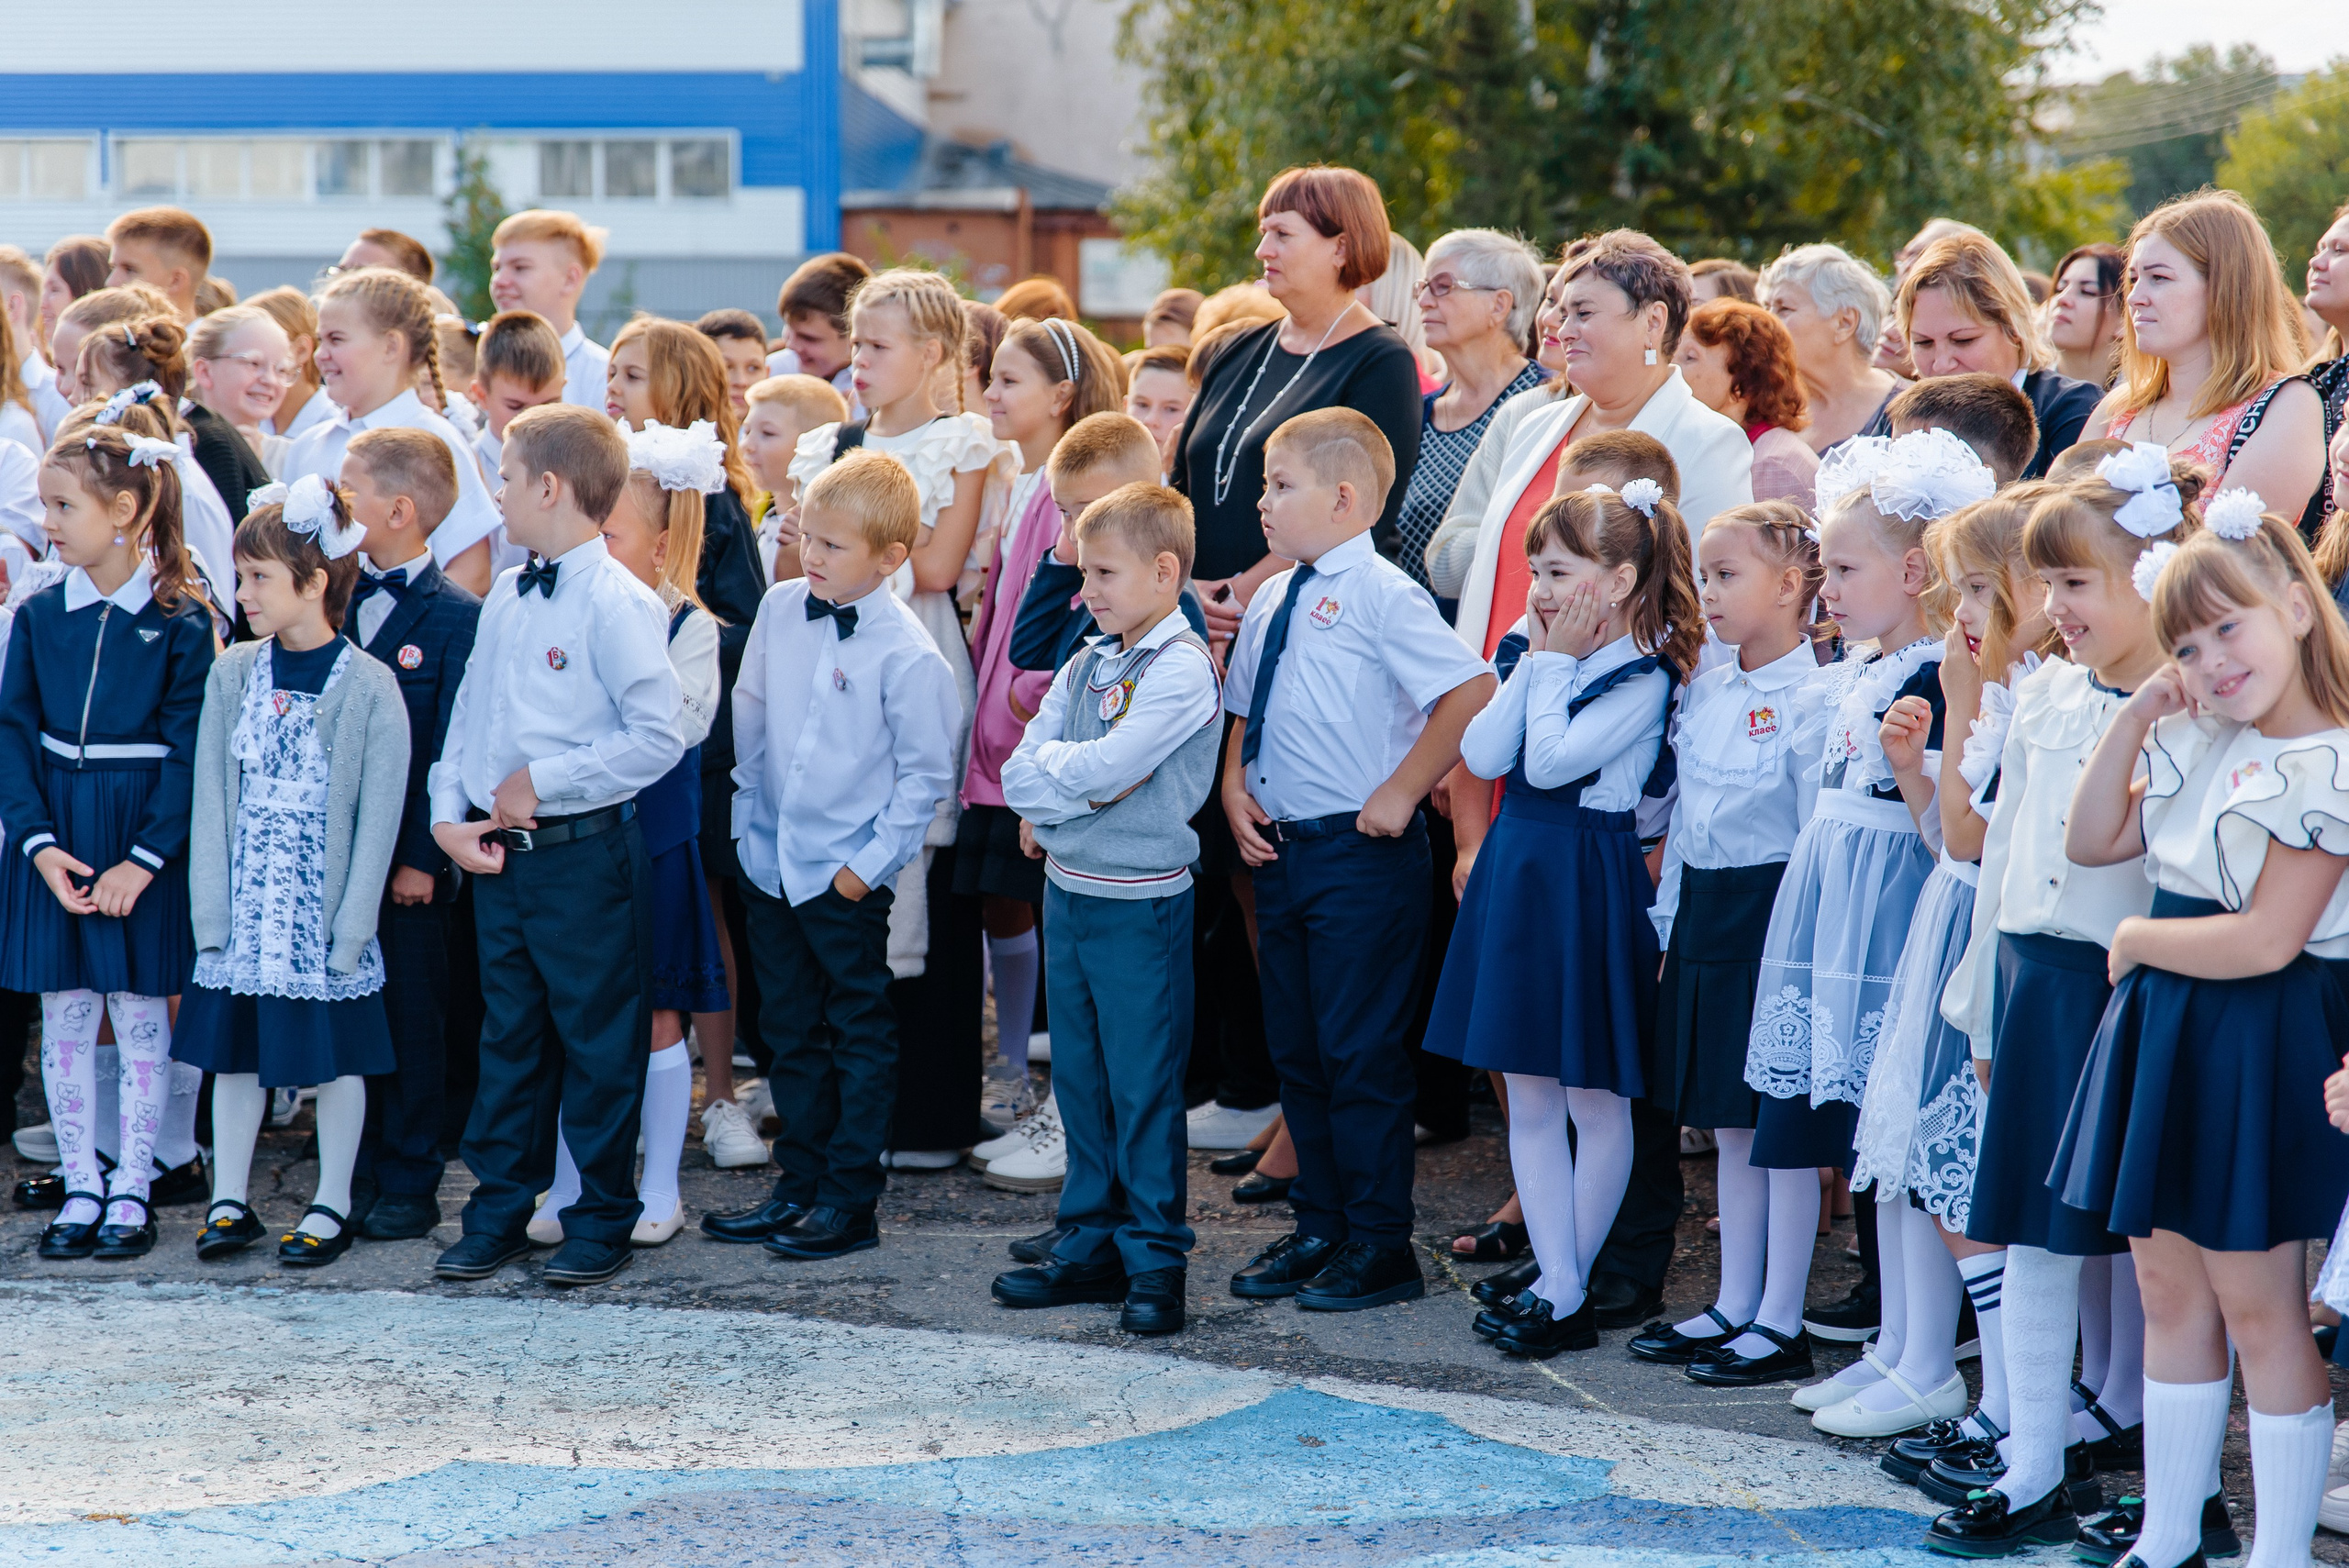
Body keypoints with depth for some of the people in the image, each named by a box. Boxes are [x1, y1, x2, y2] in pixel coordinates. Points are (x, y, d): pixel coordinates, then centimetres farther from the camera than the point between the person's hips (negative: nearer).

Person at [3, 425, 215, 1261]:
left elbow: (190, 749, -9)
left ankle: (132, 1190, 14)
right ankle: (81, 1188, 16)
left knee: (140, 1015, 4)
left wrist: (144, 858, -16)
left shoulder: (181, 621, -8)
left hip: (144, 839, -3)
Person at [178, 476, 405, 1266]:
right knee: (233, 1051, 9)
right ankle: (229, 1202, 20)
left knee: (336, 1057, 6)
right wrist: (212, 911, -5)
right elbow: (212, 799, 2)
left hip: (325, 911, -3)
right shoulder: (233, 674, 2)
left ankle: (331, 1207, 19)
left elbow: (378, 819, -8)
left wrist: (352, 927, -12)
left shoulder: (369, 688, -9)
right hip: (243, 906, 4)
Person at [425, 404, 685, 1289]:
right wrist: (451, 815, 1)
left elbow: (657, 740, -17)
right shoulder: (503, 601, 11)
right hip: (497, 852, 7)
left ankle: (601, 1223, 13)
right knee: (508, 1036, 14)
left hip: (584, 852, -7)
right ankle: (498, 1214, 22)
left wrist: (543, 780, -15)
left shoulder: (619, 605, -13)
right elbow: (467, 717, 15)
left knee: (597, 1041, 3)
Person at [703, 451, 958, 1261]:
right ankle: (798, 1186, 26)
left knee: (860, 1037, 7)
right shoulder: (780, 609, 1)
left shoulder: (907, 654, -16)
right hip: (771, 860, 6)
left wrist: (872, 863, -12)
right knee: (793, 1034, 15)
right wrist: (748, 814, 7)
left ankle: (851, 1201, 14)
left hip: (848, 877, -6)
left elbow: (925, 773, -11)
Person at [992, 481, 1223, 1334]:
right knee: (1079, 1078, 13)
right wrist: (1083, 784, -13)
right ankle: (1090, 1246, 22)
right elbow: (1021, 769, 3)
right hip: (1068, 889, 7)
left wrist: (1053, 773, -6)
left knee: (1143, 1085, -1)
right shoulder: (1086, 665, 10)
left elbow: (1108, 766, -23)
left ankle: (1155, 1261, 6)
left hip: (1141, 903, -7)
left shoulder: (1182, 669, -13)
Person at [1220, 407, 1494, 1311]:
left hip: (1361, 855, -8)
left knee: (1361, 1050, -3)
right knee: (1296, 1049, 14)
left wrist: (1401, 793, -17)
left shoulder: (1379, 594, -12)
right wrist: (1235, 785, 5)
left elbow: (1470, 692, -20)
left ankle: (1379, 1245, 6)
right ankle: (1318, 1228, 25)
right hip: (1282, 852, 8)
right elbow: (1243, 714, 24)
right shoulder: (1270, 604, 12)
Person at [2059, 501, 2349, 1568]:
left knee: (2256, 1305, -1)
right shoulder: (2198, 743, 9)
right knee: (2168, 1291, 13)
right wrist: (2135, 714, 5)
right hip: (2162, 1032, 8)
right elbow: (2091, 841, 15)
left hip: (2258, 1041, -8)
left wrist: (2136, 938, -8)